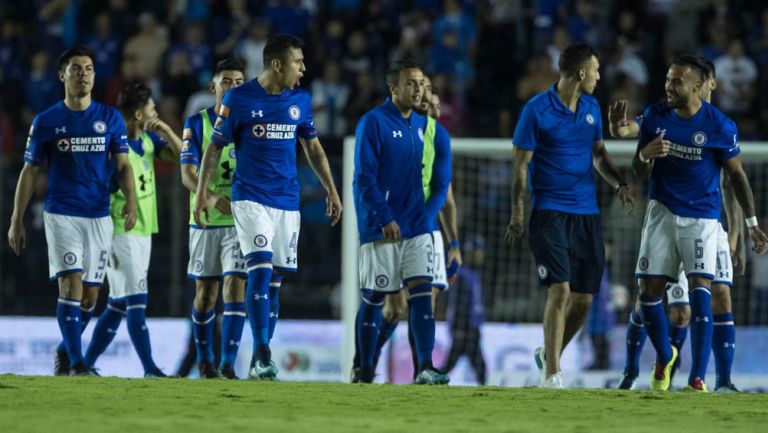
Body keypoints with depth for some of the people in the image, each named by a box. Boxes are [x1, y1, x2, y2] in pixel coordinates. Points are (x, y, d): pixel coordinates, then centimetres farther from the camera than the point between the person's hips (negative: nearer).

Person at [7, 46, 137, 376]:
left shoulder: (111, 118, 6)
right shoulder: (46, 122, 1)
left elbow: (123, 165, 5)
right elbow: (29, 172, 5)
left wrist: (130, 200, -14)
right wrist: (16, 220, 2)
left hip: (99, 217, 3)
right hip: (61, 215, -3)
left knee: (89, 296, 6)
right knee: (71, 285, -16)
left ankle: (65, 351, 28)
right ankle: (76, 363, -15)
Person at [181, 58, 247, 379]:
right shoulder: (197, 123, 3)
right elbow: (187, 172, -5)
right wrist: (212, 197, -23)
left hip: (241, 219, 0)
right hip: (205, 220, 0)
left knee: (236, 284, -12)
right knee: (205, 290, 7)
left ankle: (228, 362, -15)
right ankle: (204, 359, 21)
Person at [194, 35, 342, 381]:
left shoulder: (300, 100, 7)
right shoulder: (238, 99, -6)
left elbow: (313, 148, 18)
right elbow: (215, 148, -1)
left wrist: (331, 191, 15)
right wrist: (202, 193, -6)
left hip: (287, 201, 5)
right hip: (250, 197, -5)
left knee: (275, 278, 5)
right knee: (261, 268, -19)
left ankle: (258, 363, 13)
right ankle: (262, 353, -20)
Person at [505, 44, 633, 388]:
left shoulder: (591, 107, 11)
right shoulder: (536, 110, -7)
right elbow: (521, 165, -5)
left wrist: (619, 184, 3)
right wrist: (517, 214, -8)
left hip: (587, 214, 6)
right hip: (549, 213, -6)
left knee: (583, 300, 5)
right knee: (560, 290, -16)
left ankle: (548, 355, 27)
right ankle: (552, 375, -11)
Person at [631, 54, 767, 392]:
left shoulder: (720, 127, -11)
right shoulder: (655, 116, -2)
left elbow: (736, 174, 0)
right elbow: (639, 172, 6)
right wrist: (645, 155, -18)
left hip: (702, 218, -3)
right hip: (662, 212, 3)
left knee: (700, 291, -15)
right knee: (649, 291, 0)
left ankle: (697, 379, -13)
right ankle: (664, 357, 27)